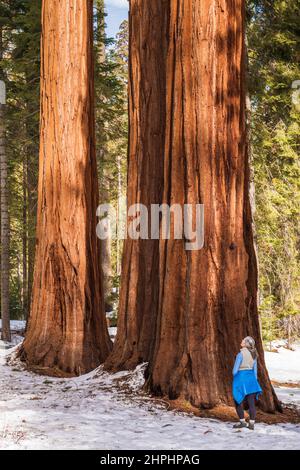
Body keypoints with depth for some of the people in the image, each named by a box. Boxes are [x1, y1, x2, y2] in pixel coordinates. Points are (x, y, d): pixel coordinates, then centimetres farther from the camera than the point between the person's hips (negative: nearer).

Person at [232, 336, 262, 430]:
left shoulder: (241, 354, -15)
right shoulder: (253, 354, 6)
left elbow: (235, 370, -12)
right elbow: (255, 370, 11)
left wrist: (236, 380, 5)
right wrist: (254, 381, 18)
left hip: (241, 377, -6)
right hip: (251, 378, 6)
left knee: (238, 401, 9)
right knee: (251, 402, 4)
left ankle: (242, 422, 10)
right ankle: (252, 424, 3)